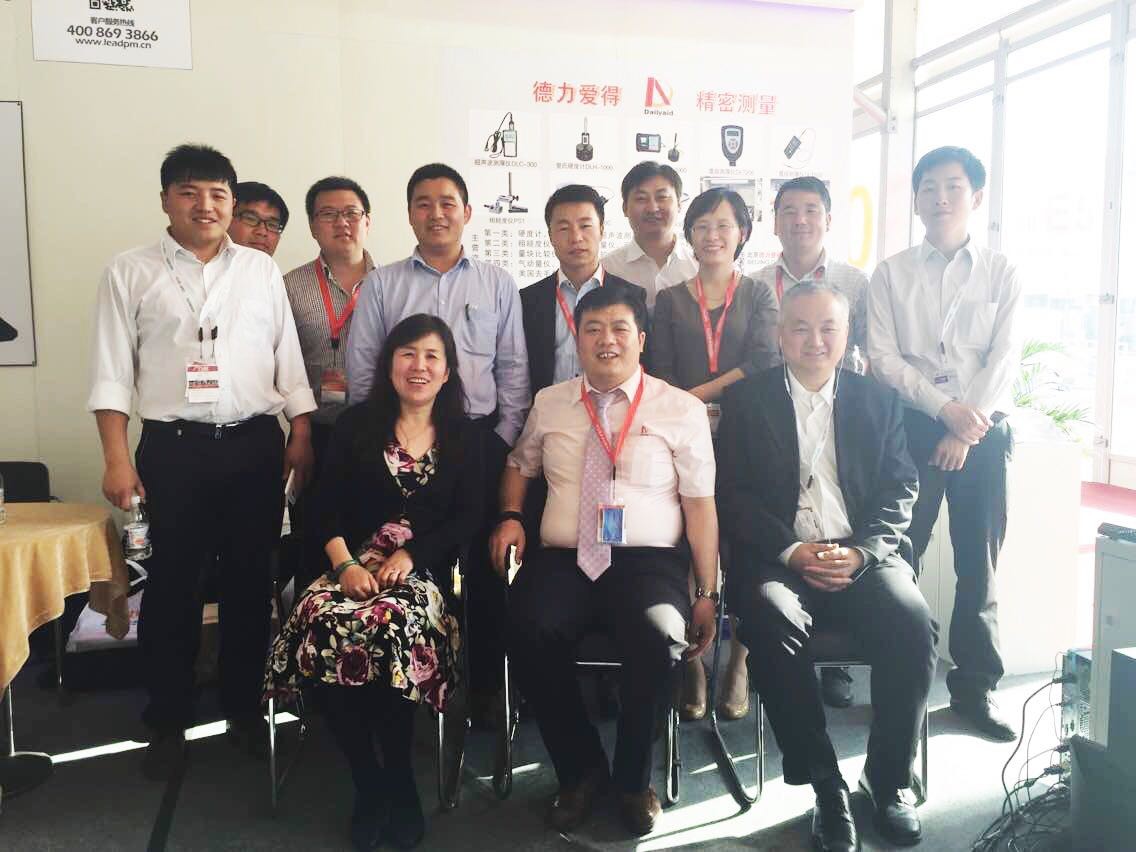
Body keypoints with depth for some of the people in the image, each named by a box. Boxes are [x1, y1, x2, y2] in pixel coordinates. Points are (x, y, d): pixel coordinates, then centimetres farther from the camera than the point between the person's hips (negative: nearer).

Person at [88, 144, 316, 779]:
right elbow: (112, 372, 0)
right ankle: (169, 721, 22)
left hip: (255, 446, 2)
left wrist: (301, 434, 1)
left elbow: (289, 359, 9)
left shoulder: (262, 270, 9)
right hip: (172, 449, -1)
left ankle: (246, 707, 26)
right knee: (172, 585, 5)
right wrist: (117, 458, -7)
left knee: (251, 581, 9)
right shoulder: (130, 273, 4)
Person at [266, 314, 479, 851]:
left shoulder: (463, 437, 11)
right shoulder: (356, 426, 12)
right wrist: (345, 565, -12)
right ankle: (368, 785, -13)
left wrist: (410, 555, -10)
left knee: (391, 627, -35)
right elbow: (326, 509, 5)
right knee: (321, 625, -33)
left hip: (425, 570, -1)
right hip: (355, 564, 1)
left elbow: (467, 519, 4)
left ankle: (396, 783, -11)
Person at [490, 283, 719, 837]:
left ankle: (633, 779, -3)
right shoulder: (549, 403, 16)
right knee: (530, 631, -30)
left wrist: (707, 594, -5)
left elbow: (700, 503, 2)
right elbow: (520, 465, 29)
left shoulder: (682, 409, 6)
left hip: (649, 562, -2)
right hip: (562, 561, 2)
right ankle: (581, 770, -2)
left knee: (658, 636, -34)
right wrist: (510, 517, 8)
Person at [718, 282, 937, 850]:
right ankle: (826, 787, -14)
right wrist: (792, 551, -13)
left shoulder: (878, 401, 14)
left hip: (862, 555, 2)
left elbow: (898, 493, 9)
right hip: (779, 557, -1)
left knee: (912, 626, -26)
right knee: (773, 623, -32)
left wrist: (861, 553, -10)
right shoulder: (746, 401, 7)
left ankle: (888, 778, -1)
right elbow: (731, 495, 1)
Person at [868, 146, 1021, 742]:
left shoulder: (1001, 273, 8)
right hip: (912, 426, -1)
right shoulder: (891, 274, 7)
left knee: (979, 563, 5)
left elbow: (1004, 358, -1)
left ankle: (975, 685, 17)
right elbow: (883, 358, -3)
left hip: (984, 431, 1)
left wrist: (966, 427, -12)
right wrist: (944, 408, -13)